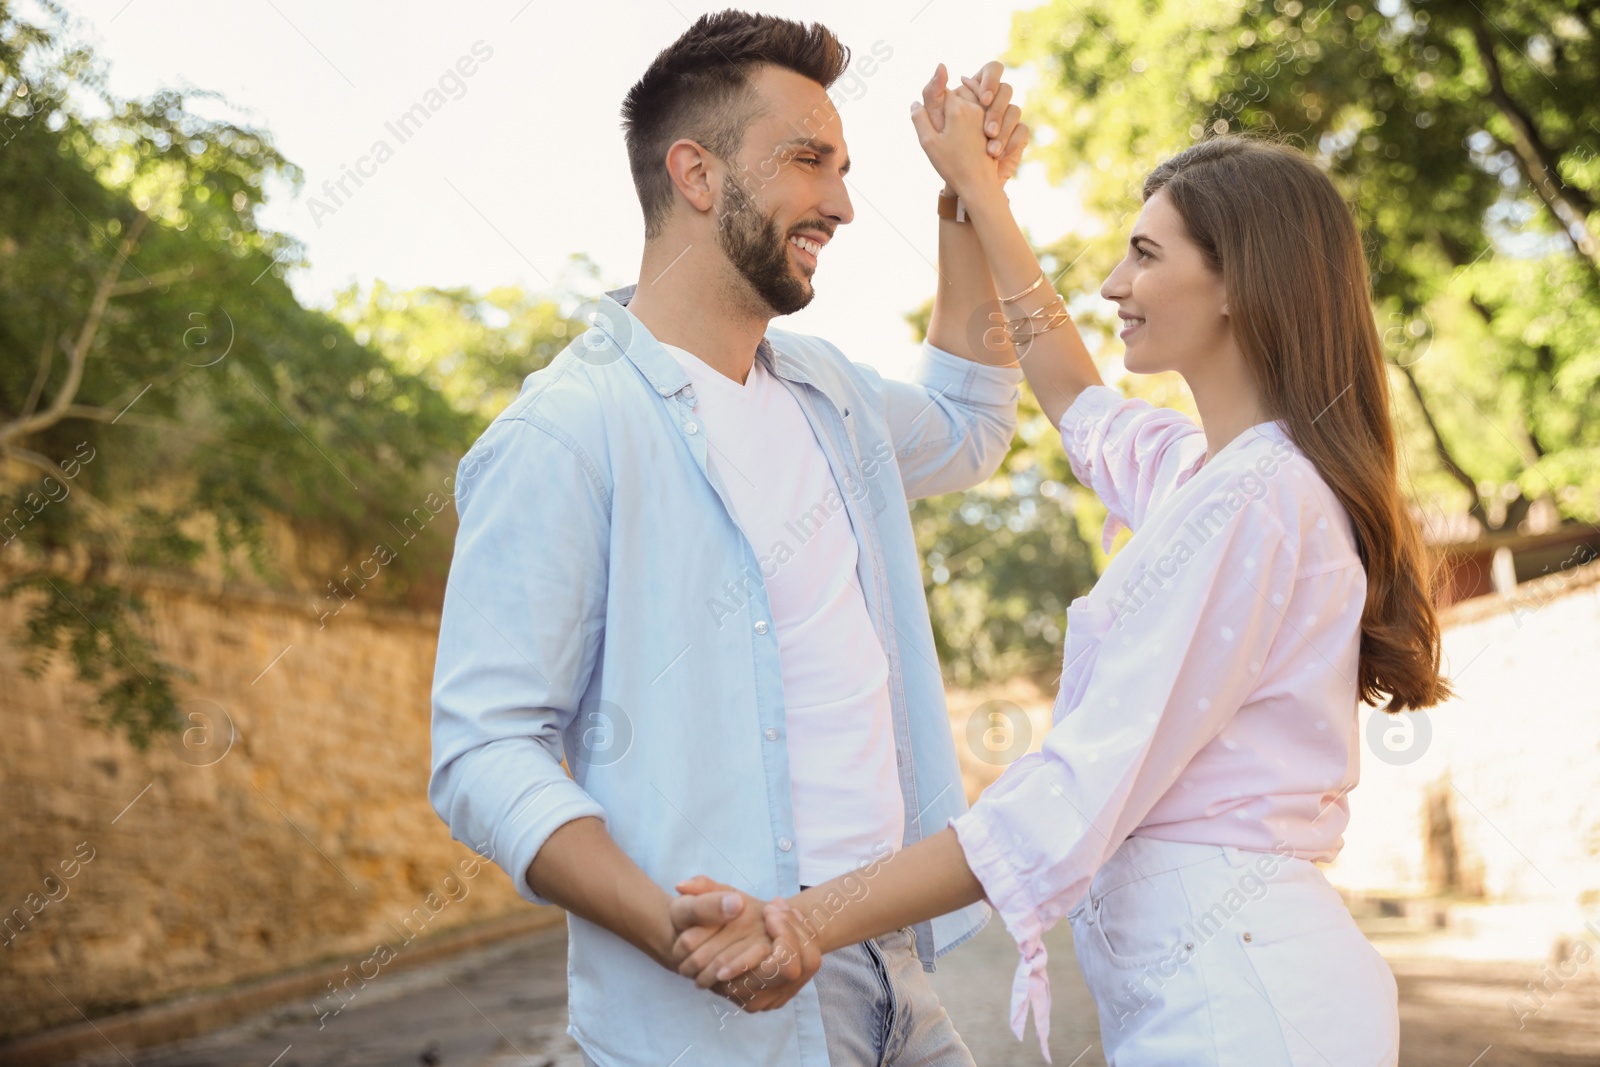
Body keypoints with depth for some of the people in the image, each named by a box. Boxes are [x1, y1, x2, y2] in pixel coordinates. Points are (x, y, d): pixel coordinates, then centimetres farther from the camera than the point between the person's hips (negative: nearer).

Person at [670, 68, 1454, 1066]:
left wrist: (813, 919, -24)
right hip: (1207, 982, 9)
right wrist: (978, 188, 35)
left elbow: (1085, 793, -23)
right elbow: (1077, 397, 31)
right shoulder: (1202, 469, 11)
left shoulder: (1248, 498, -18)